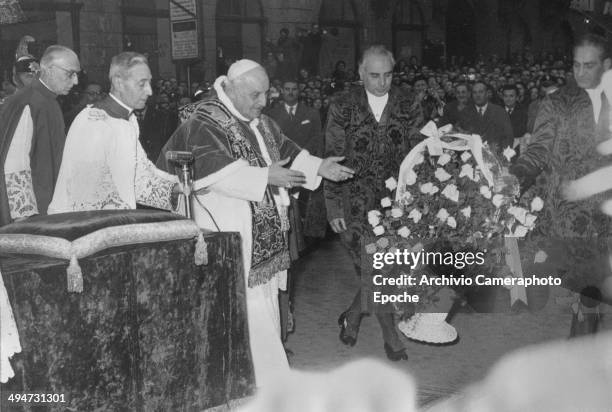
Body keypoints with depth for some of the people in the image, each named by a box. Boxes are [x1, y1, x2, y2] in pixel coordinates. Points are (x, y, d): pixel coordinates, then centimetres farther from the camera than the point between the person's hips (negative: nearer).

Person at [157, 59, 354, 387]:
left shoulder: (260, 122, 14)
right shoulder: (205, 125, -14)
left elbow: (286, 151, 20)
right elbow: (217, 173, -25)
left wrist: (318, 167, 6)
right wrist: (265, 176, -27)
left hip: (265, 234, 9)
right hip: (232, 237, -9)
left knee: (264, 304, 14)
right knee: (251, 310, -6)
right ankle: (268, 378, 4)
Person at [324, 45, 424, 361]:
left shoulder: (409, 107, 5)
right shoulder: (342, 109, 0)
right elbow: (332, 160, 2)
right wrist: (333, 207, -2)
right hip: (357, 202, -2)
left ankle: (353, 316, 28)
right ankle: (390, 334, 11)